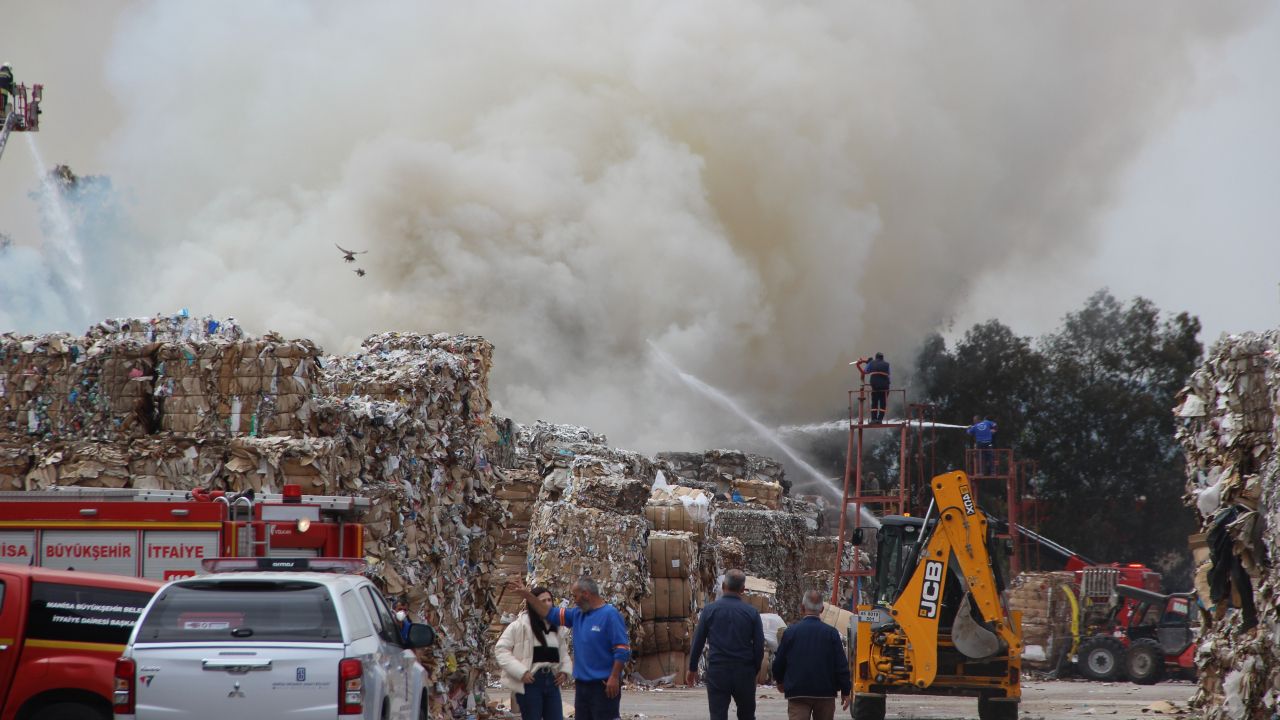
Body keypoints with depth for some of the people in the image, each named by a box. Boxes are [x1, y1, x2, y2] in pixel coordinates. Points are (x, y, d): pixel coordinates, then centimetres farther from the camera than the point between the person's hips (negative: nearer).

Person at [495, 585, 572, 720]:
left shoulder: (557, 626, 11)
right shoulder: (520, 625, -9)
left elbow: (563, 653, 24)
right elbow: (501, 649, -10)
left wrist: (565, 670, 4)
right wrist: (521, 672, -16)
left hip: (552, 681, 6)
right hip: (530, 682, -6)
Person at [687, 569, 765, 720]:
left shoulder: (710, 610, -2)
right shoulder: (751, 613, -2)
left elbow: (698, 642, 2)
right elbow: (759, 646, 0)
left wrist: (692, 668, 13)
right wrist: (755, 670, 14)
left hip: (717, 672, -1)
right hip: (744, 673, 1)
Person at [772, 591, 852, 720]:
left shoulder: (790, 632, -3)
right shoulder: (831, 633, -4)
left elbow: (778, 663, 5)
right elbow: (842, 665, -4)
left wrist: (780, 681, 26)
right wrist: (845, 691, 6)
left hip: (797, 693, -1)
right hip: (825, 693, 1)